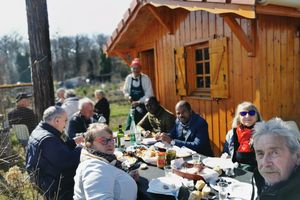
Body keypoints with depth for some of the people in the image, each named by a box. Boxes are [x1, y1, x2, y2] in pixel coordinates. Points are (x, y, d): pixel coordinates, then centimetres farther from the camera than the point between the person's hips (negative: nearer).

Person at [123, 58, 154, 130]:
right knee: (129, 127, 3)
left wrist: (138, 102, -19)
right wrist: (128, 96, -8)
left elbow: (149, 93, -15)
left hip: (144, 106, -3)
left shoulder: (145, 78, -12)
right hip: (134, 107, 4)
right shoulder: (128, 78, 0)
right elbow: (125, 90, 13)